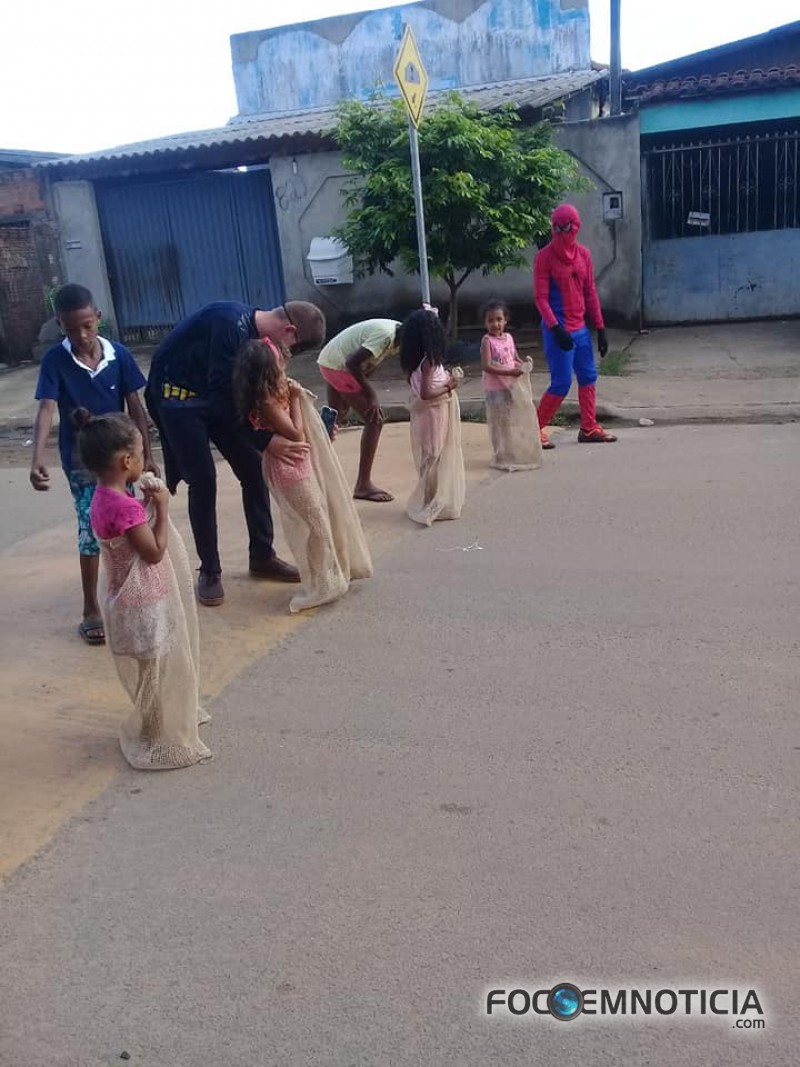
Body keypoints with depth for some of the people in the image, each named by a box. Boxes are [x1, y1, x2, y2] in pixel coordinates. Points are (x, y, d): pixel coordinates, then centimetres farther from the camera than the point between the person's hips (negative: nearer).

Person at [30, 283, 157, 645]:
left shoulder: (119, 355, -8)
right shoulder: (55, 361, -13)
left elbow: (135, 406, -3)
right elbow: (46, 410, -22)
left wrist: (147, 455, -3)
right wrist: (38, 459, -35)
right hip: (80, 459, -2)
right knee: (92, 527, -6)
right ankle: (91, 610, 3)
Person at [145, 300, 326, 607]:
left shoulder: (256, 331, -3)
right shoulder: (232, 325, -30)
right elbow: (222, 394, -33)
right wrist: (265, 441, -34)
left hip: (215, 394, 8)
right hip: (177, 396, -8)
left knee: (253, 469, 4)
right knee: (202, 480, -10)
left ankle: (262, 557, 16)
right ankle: (209, 571, 6)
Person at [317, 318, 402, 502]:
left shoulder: (396, 331, 3)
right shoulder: (386, 335, -25)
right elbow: (353, 363, -27)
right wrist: (371, 394, -19)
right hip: (339, 367, -10)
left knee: (336, 418, 27)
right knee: (375, 419, -8)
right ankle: (363, 485, -3)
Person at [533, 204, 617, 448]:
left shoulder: (584, 254, 9)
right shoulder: (545, 256, -7)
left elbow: (590, 293, 12)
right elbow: (540, 297, -11)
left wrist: (601, 329, 10)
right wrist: (555, 328, -22)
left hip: (580, 328, 6)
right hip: (558, 329, -6)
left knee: (588, 377, 9)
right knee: (562, 382, -7)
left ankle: (589, 428, 19)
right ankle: (536, 429, 5)